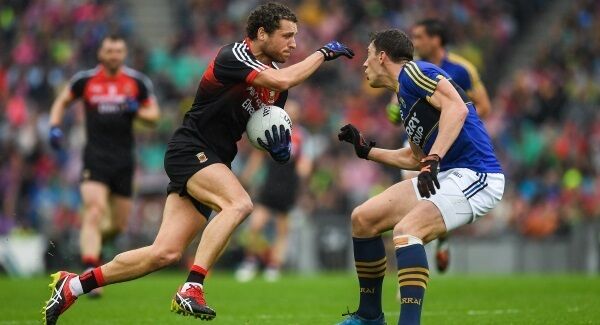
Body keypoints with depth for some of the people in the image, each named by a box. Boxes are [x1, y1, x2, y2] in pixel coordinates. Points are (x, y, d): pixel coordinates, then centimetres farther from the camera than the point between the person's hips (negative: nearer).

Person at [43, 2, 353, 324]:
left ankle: (73, 285, 7)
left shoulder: (273, 72, 12)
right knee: (238, 203, -34)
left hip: (213, 164, 8)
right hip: (190, 151, -8)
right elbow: (282, 80, -29)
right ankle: (191, 289, -35)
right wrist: (322, 53, -16)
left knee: (165, 253, -3)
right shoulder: (233, 56, -13)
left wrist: (279, 147, -2)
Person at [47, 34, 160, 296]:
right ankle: (90, 271, -26)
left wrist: (137, 111, -11)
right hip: (95, 155, -3)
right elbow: (62, 102, 16)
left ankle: (93, 242, 41)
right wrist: (54, 127, -1)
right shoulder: (85, 80, 1)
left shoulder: (137, 82, 4)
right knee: (94, 211, -22)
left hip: (124, 157, 3)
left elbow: (154, 114, 10)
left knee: (119, 225, 8)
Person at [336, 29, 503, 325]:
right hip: (445, 175, 10)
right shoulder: (403, 96, 20)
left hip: (474, 175, -10)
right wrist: (366, 151, 31)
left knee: (406, 229, -31)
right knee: (363, 219, 9)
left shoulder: (412, 71, -8)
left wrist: (432, 160, -31)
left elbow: (457, 108, -23)